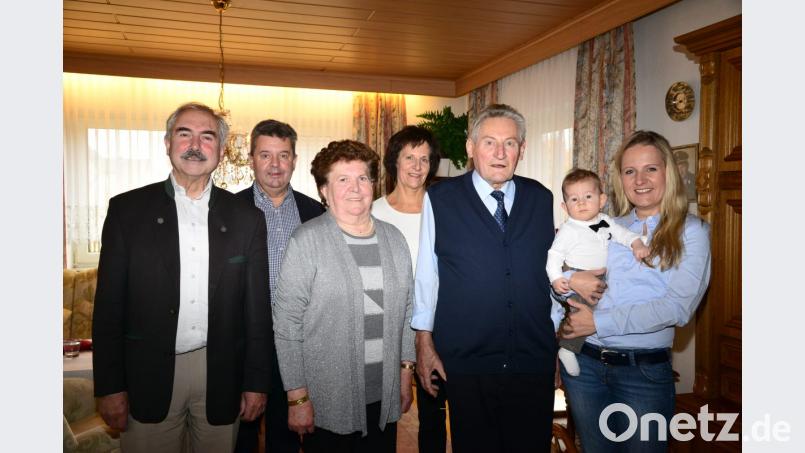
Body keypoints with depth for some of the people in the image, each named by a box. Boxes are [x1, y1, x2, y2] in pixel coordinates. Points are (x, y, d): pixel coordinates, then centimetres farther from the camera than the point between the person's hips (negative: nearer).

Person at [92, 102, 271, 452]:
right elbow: (109, 305, -1)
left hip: (221, 376, 1)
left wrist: (256, 382, 1)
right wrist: (109, 386, -4)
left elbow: (257, 308, 2)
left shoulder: (246, 217, 1)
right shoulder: (127, 209, -1)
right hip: (148, 375, -1)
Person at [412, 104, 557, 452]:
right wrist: (425, 343, 0)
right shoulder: (440, 199, -4)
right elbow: (425, 275, 0)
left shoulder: (542, 199, 5)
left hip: (535, 360, 3)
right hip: (466, 361, -2)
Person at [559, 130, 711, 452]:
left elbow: (677, 307, -13)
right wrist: (570, 279, -14)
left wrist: (598, 322, -15)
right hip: (585, 362, 3)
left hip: (645, 372, -3)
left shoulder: (690, 231, -2)